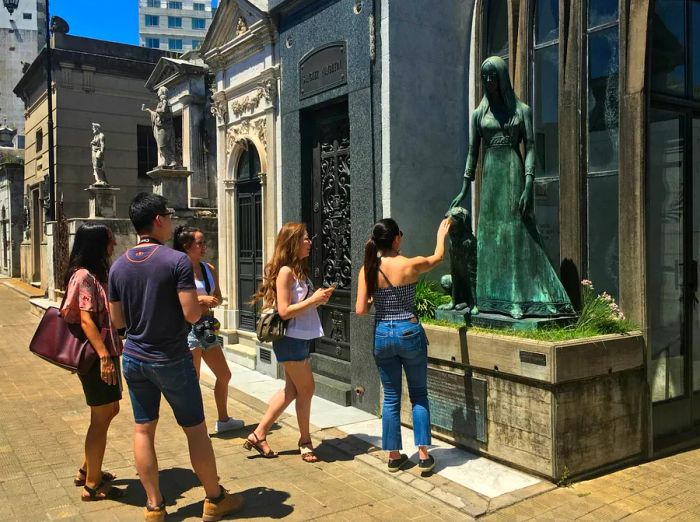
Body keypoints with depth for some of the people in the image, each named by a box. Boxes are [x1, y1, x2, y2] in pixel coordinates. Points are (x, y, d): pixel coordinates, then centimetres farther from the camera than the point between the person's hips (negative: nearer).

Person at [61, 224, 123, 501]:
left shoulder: (96, 274, 13)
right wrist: (104, 356, -26)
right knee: (101, 419, 1)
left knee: (110, 411, 19)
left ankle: (87, 471, 32)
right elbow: (86, 320, -22)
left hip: (106, 353, 10)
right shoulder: (84, 276, -16)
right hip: (96, 356, -10)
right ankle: (93, 485, 15)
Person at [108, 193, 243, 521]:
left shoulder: (118, 266, 0)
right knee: (195, 430, 8)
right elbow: (192, 314, -20)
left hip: (134, 358, 5)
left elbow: (117, 320, 5)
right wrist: (199, 300, 1)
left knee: (143, 430, 13)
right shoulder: (177, 261, -17)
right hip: (171, 360, -5)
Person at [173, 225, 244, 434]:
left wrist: (214, 301, -7)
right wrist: (200, 299, -22)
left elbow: (218, 297, 15)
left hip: (207, 326, 8)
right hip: (188, 328, -7)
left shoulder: (209, 269, 9)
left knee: (224, 375, 16)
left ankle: (223, 420, 33)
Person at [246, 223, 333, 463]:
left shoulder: (299, 269, 11)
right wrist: (313, 300, -18)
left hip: (300, 338, 9)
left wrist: (318, 298, 2)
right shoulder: (285, 271, -17)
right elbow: (284, 311, -21)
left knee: (292, 389, 13)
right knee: (306, 388, 2)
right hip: (291, 339, -9)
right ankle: (305, 441, 21)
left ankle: (258, 435, 21)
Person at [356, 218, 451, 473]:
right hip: (409, 332, -2)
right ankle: (423, 454, 11)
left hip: (382, 335, 2)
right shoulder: (411, 265, -11)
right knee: (419, 394, 13)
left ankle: (394, 455, 20)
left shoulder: (367, 270, -6)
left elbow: (361, 310, -6)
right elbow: (438, 257, 11)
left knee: (391, 397, 13)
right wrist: (441, 235, 29)